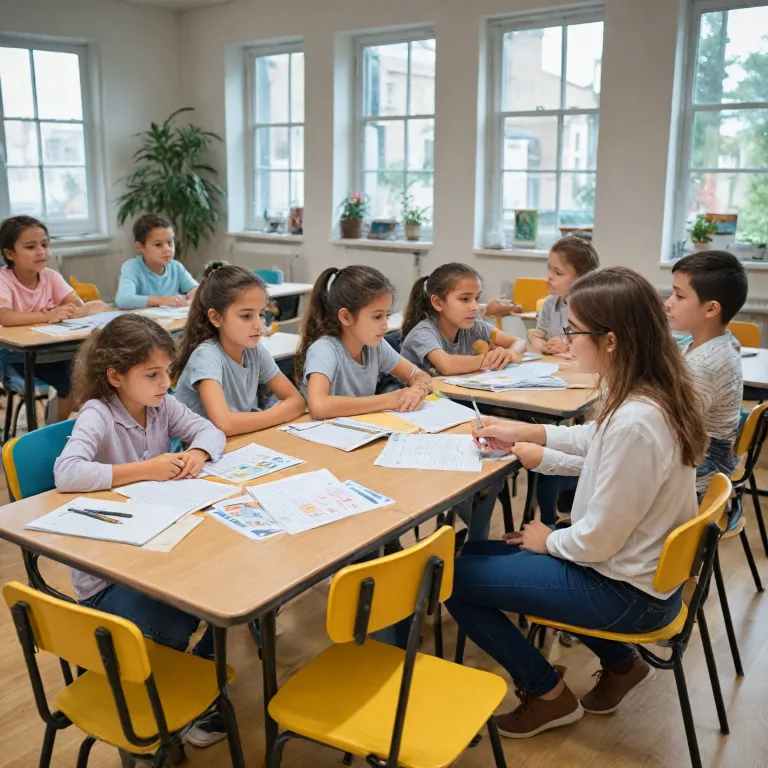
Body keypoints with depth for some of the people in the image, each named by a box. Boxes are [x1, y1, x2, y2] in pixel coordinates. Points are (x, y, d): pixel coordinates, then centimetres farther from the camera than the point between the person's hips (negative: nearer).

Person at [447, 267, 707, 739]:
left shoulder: (634, 421, -33)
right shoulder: (658, 392, -4)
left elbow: (597, 540, -25)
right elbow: (599, 441, 18)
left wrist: (550, 541, -6)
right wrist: (531, 433, 14)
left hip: (628, 593, -9)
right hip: (640, 566, 9)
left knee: (452, 577, -6)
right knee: (478, 554, 22)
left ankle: (549, 695, 14)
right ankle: (621, 663, 25)